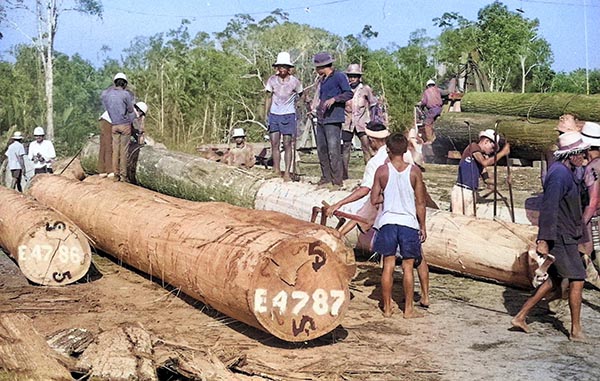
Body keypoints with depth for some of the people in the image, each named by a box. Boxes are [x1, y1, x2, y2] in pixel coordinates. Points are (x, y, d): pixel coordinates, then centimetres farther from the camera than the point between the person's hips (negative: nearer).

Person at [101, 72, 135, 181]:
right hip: (125, 125, -4)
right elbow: (130, 110, -2)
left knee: (115, 151, 8)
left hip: (114, 126, 4)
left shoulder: (106, 94, 2)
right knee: (124, 151, -1)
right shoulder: (126, 94, -11)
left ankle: (116, 175, 8)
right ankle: (123, 175, 1)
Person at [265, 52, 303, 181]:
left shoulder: (295, 82, -5)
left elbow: (302, 96, 10)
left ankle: (287, 172, 0)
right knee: (274, 144, 2)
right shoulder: (272, 80, 1)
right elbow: (269, 98, 9)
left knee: (287, 145, -4)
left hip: (288, 116, -3)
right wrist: (266, 115, 6)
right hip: (274, 115, 3)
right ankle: (276, 171, 10)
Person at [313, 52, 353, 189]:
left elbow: (349, 94, -12)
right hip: (321, 119, 9)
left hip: (333, 119, -9)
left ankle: (337, 181, -8)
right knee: (321, 149, 10)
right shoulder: (322, 80, 20)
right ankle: (326, 177, 19)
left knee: (333, 151, -12)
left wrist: (334, 99, -23)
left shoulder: (339, 76, -4)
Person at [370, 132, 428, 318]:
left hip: (387, 221, 1)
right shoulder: (414, 171, -5)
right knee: (408, 267, 7)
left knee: (388, 266, 7)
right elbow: (420, 202, -2)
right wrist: (423, 226, 6)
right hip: (409, 222, 0)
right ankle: (408, 309, 12)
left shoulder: (382, 170, -4)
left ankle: (387, 307, 14)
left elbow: (374, 200, -3)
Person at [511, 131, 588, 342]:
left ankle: (521, 316, 16)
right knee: (577, 279, -2)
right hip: (561, 237, -10)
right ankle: (576, 330, 8)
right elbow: (548, 208, -26)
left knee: (555, 280, 14)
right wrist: (544, 239, -28)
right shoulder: (560, 174, -20)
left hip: (565, 236, 10)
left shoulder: (563, 170, 13)